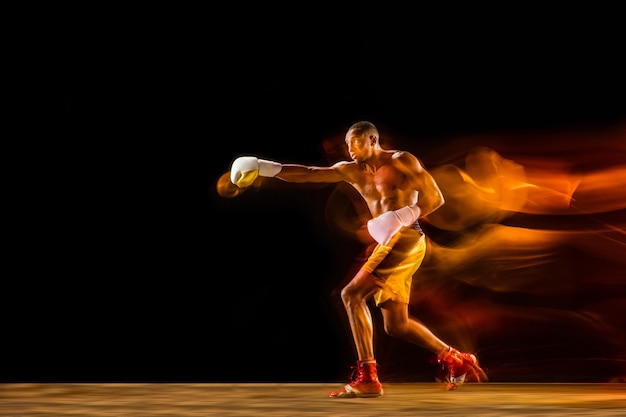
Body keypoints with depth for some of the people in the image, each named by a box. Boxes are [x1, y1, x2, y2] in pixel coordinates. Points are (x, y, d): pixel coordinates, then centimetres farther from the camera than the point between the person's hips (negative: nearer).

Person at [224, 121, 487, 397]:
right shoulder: (351, 171, 17)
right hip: (390, 245, 8)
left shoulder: (401, 161, -1)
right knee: (395, 326, 8)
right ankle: (456, 360, 23)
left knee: (352, 294, -18)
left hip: (405, 239, -8)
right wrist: (268, 168, -1)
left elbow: (435, 196, -6)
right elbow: (307, 174, 10)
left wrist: (405, 215, -21)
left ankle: (367, 378, -18)